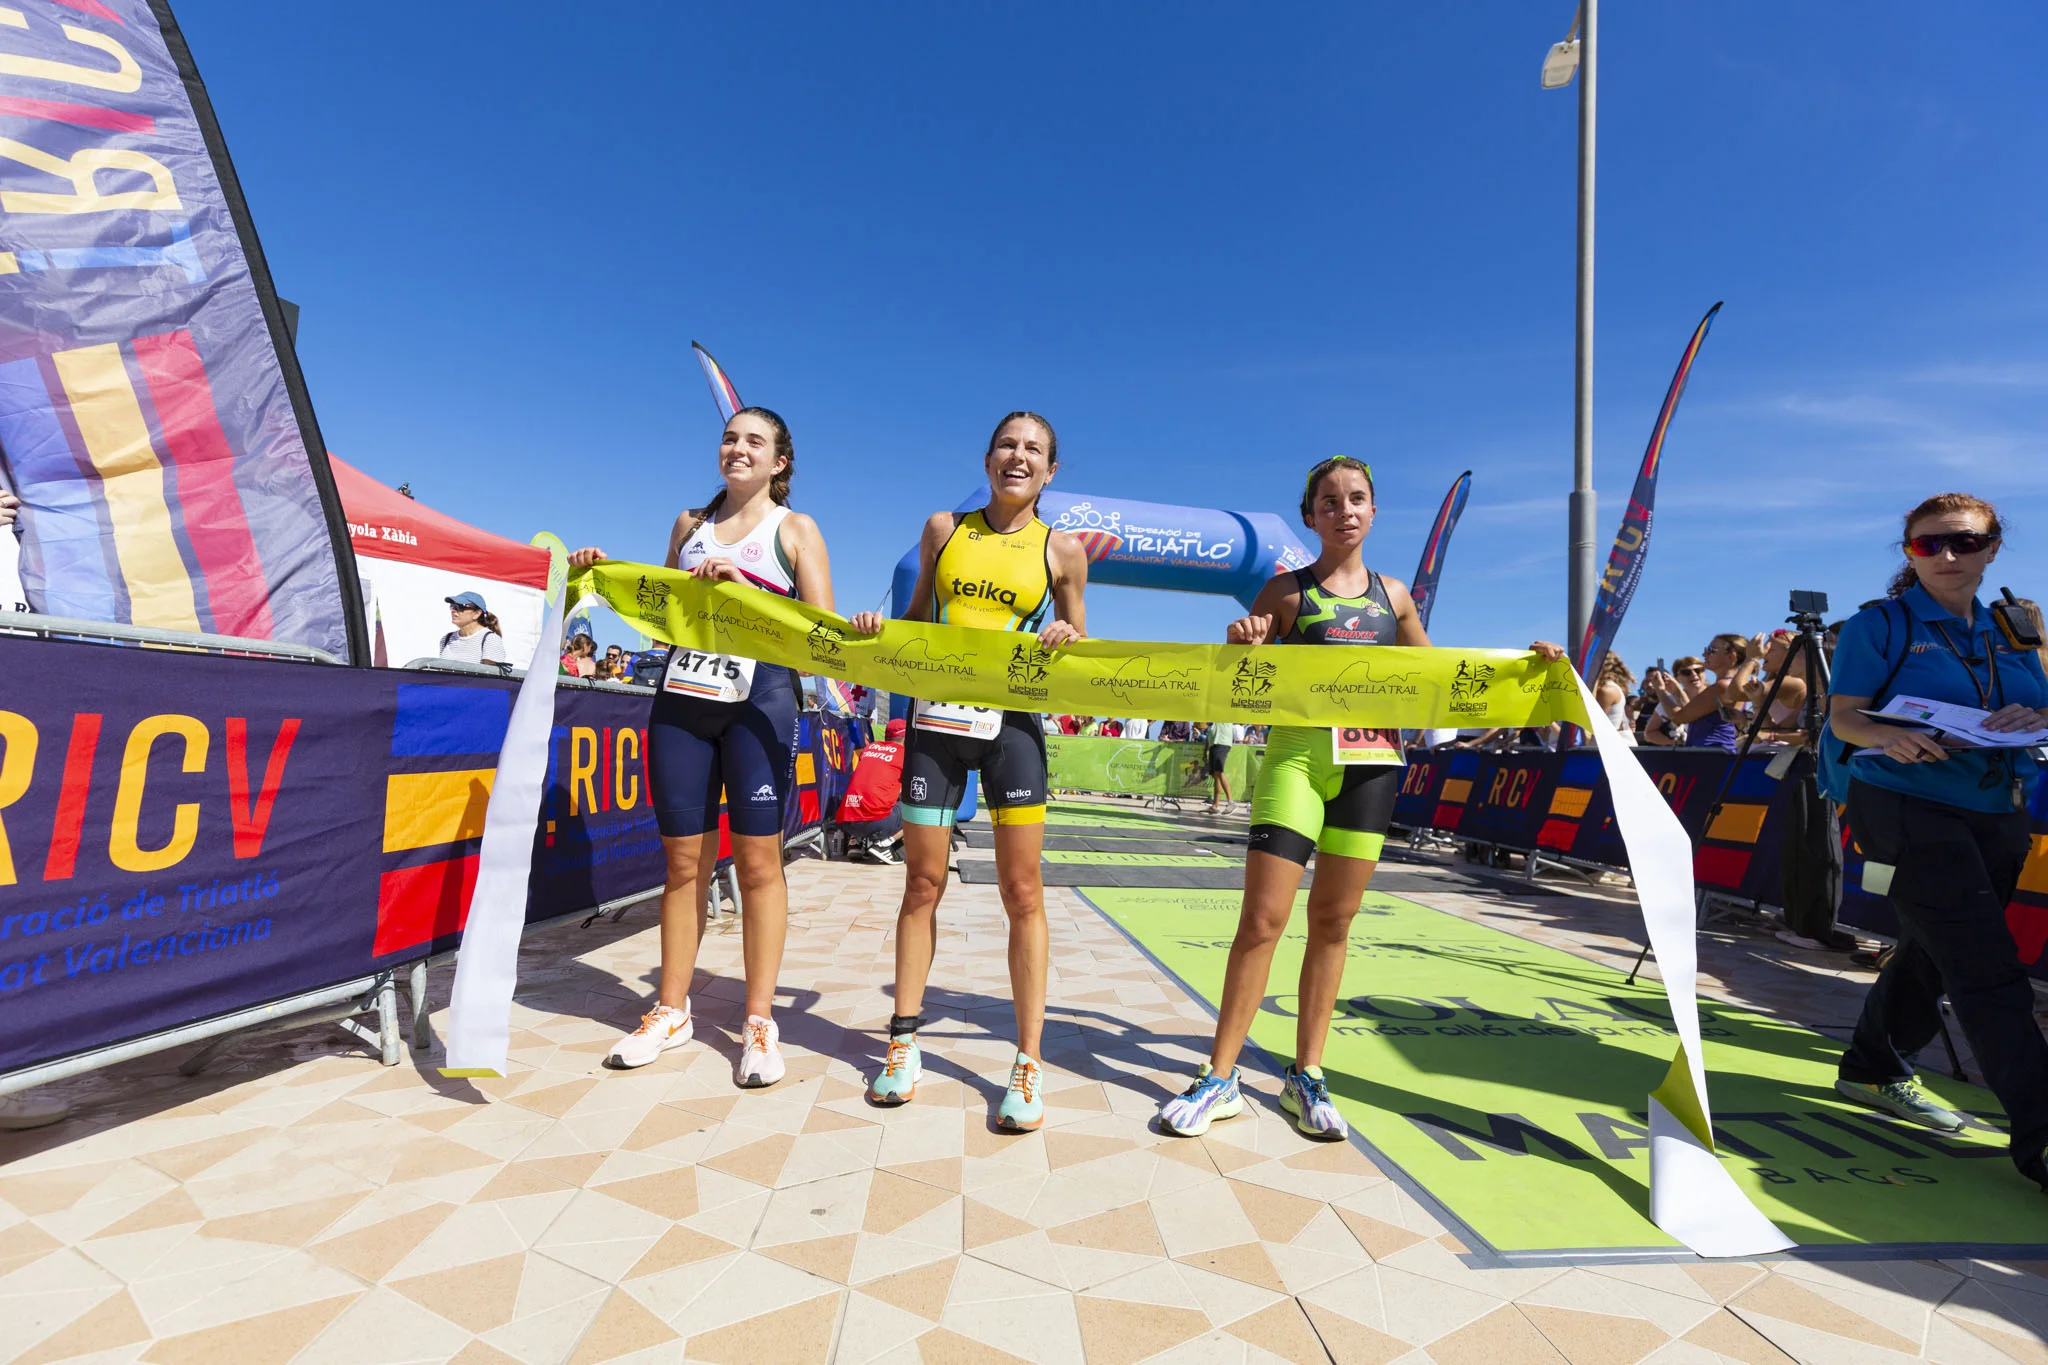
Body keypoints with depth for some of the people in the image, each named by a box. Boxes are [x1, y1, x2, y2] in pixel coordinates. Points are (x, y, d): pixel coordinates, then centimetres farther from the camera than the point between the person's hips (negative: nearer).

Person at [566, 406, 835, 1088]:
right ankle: (671, 1010, 22)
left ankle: (760, 1020, 9)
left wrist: (746, 586, -15)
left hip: (759, 699, -4)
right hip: (681, 698, 4)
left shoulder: (795, 529, 5)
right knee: (684, 858, 8)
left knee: (757, 859, -2)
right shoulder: (691, 523, 18)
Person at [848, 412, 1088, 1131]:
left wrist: (1065, 639, -10)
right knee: (923, 884, 9)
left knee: (1022, 893, -1)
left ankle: (1029, 1062, 11)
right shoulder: (944, 529, 10)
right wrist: (880, 630, -2)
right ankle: (904, 1043, 24)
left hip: (1011, 722, -2)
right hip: (935, 717, 2)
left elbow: (1078, 647, 12)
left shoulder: (1062, 549, 5)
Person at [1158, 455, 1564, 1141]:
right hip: (1297, 755, -3)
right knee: (1263, 917, -7)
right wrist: (1241, 644, -19)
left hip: (1372, 762, 4)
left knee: (1333, 921, 9)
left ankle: (1306, 1074, 21)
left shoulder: (1393, 594, 14)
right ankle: (1221, 1077, 6)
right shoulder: (1287, 590, 4)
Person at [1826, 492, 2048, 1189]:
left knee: (1929, 955, 15)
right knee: (1988, 971, -9)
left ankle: (1874, 1072, 31)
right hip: (1912, 811, -6)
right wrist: (1888, 737, -31)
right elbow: (1842, 716, -11)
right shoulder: (1879, 624, -3)